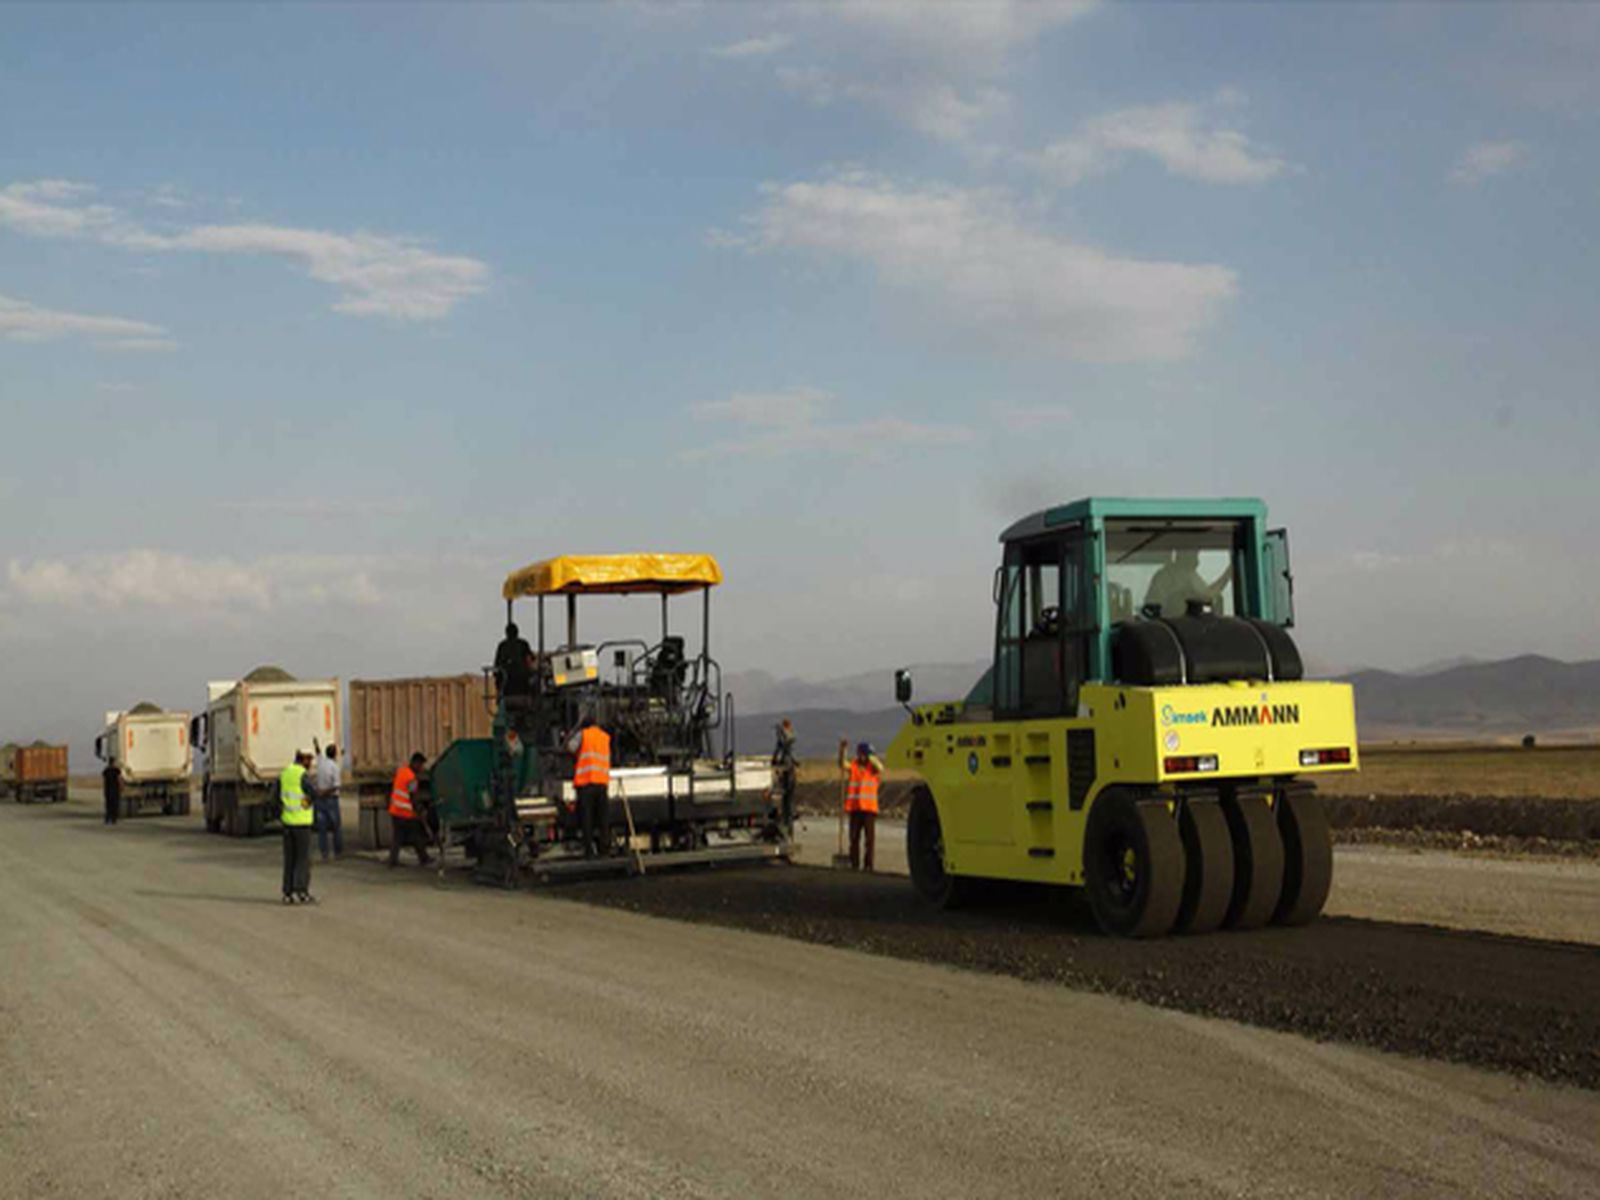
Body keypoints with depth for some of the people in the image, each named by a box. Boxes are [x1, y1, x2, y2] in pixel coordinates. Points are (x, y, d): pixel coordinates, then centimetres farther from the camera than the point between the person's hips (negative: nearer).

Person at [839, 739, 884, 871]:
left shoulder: (873, 767, 3)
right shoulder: (853, 766, 8)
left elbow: (880, 768, -18)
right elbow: (842, 764, -9)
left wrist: (870, 756, -22)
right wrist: (842, 751, -24)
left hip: (869, 807, -3)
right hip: (855, 807, 3)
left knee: (870, 837, -4)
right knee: (854, 838, 6)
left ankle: (869, 864, -2)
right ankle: (854, 864, 12)